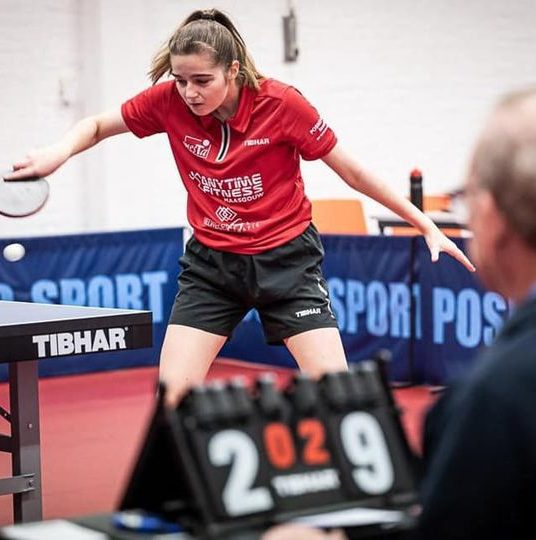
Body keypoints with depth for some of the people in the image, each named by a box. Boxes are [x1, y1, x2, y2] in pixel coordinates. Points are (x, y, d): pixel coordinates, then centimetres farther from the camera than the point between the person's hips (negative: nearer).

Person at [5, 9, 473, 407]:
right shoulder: (168, 101, -12)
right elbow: (96, 126, 6)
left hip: (286, 257, -2)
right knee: (172, 394, -8)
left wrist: (426, 226, -6)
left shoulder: (280, 103, -18)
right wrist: (60, 151, -17)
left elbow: (351, 171, -8)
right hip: (211, 263, 2)